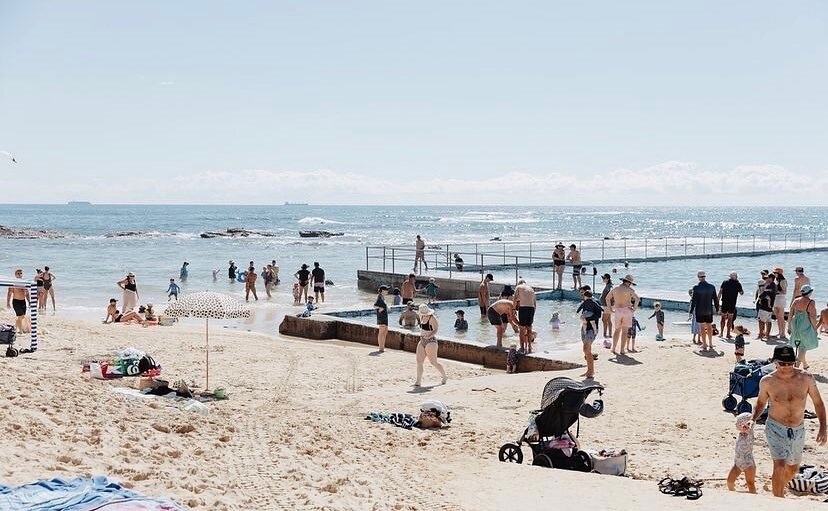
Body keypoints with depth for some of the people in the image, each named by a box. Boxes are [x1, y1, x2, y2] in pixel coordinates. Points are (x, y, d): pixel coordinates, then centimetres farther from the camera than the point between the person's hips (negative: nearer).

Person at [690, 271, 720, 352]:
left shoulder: (696, 288, -12)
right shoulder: (711, 287, -2)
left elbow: (694, 300, -11)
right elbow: (715, 299, 5)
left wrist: (691, 311, -3)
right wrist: (717, 309, 17)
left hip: (700, 311, -4)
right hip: (709, 310, 4)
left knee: (702, 328, 1)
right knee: (709, 327, 17)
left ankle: (705, 346, 1)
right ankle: (710, 344, 26)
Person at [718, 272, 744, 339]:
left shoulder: (725, 282, 4)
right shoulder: (737, 284, -2)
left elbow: (720, 292, 1)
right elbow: (741, 293, 11)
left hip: (724, 302, 2)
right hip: (732, 303, -2)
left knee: (723, 318, 11)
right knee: (730, 319, 3)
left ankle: (722, 333, 11)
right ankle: (728, 334, 4)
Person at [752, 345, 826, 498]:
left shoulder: (806, 379, -10)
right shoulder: (767, 381, -11)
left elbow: (818, 403, 1)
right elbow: (761, 402, 8)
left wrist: (822, 427, -7)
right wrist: (752, 420, -7)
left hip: (798, 431, 3)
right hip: (776, 428, -3)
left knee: (793, 469, 20)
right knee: (780, 465, -22)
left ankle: (779, 488, 49)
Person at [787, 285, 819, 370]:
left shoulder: (796, 301, 2)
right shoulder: (811, 303, -14)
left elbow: (791, 314, 5)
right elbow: (812, 317, -15)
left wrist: (789, 327, 13)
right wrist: (815, 329, -5)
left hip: (795, 326, 6)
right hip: (806, 327, -6)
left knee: (800, 346, 20)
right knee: (803, 347, 2)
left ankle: (805, 364, 36)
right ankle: (797, 365, -8)